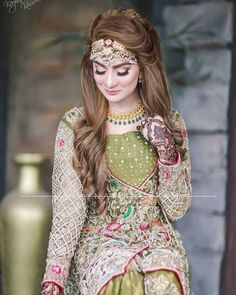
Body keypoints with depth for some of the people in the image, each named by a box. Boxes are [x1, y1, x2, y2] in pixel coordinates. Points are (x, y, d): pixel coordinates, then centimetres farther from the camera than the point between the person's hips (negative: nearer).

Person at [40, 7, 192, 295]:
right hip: (98, 238, -1)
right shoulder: (73, 125, -4)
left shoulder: (169, 123, 1)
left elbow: (177, 209, 4)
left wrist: (167, 153, -12)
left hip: (157, 236, 2)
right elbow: (67, 210, -8)